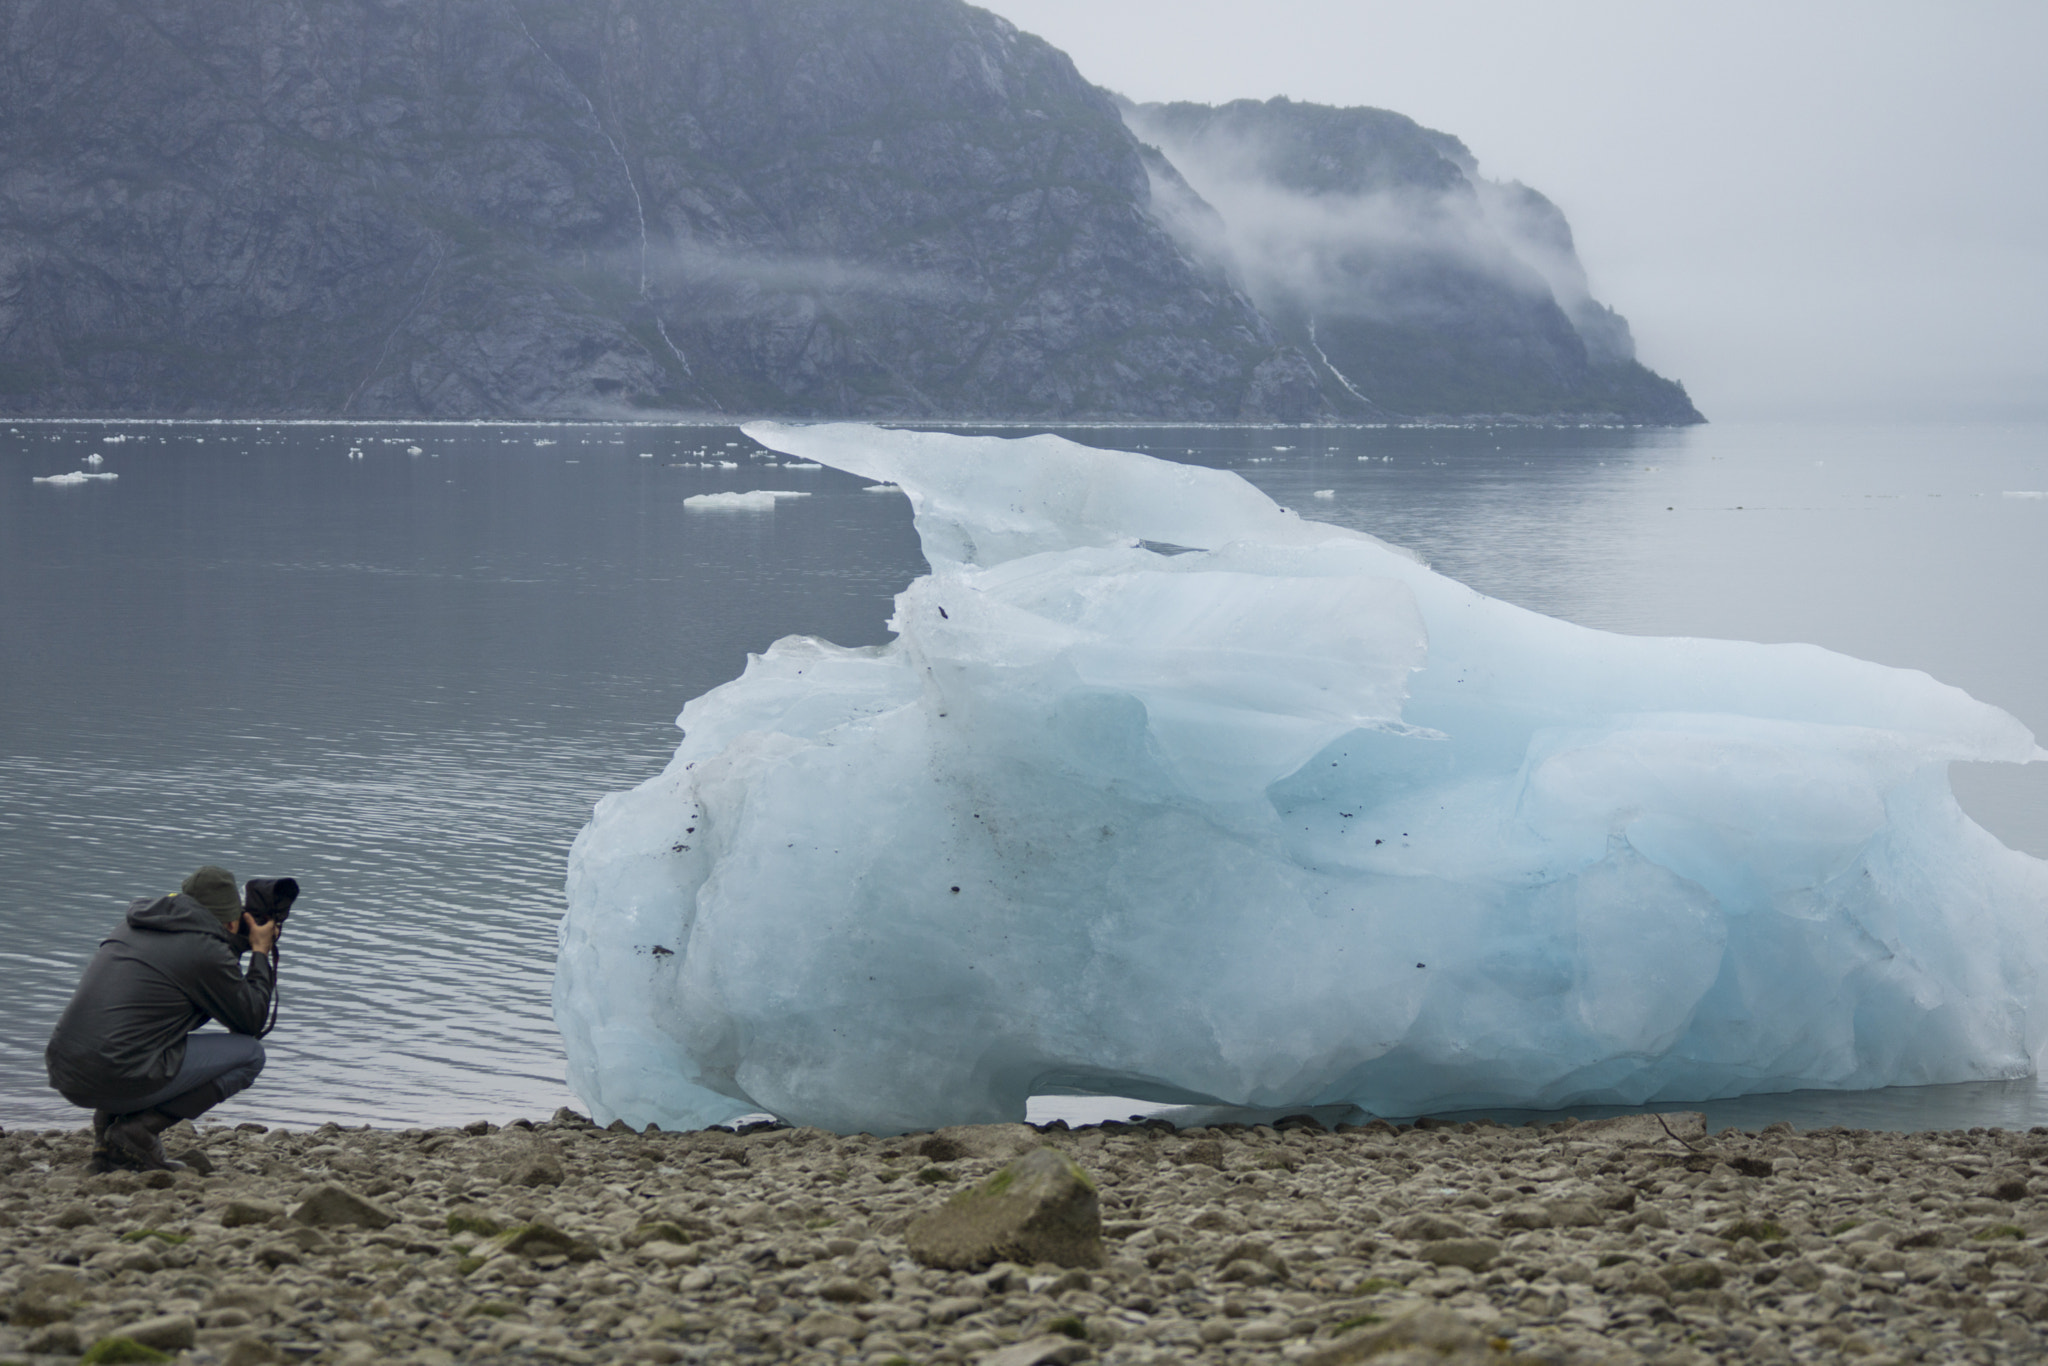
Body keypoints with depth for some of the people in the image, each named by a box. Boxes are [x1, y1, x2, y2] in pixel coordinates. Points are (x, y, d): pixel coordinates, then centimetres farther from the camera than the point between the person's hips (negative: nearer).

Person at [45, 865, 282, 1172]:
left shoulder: (135, 925, 18)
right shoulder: (206, 951, -5)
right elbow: (250, 1021, 6)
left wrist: (240, 945, 33)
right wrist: (260, 952, 17)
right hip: (120, 1080, -8)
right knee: (249, 1054, 5)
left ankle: (106, 1124, 16)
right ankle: (138, 1130, -3)